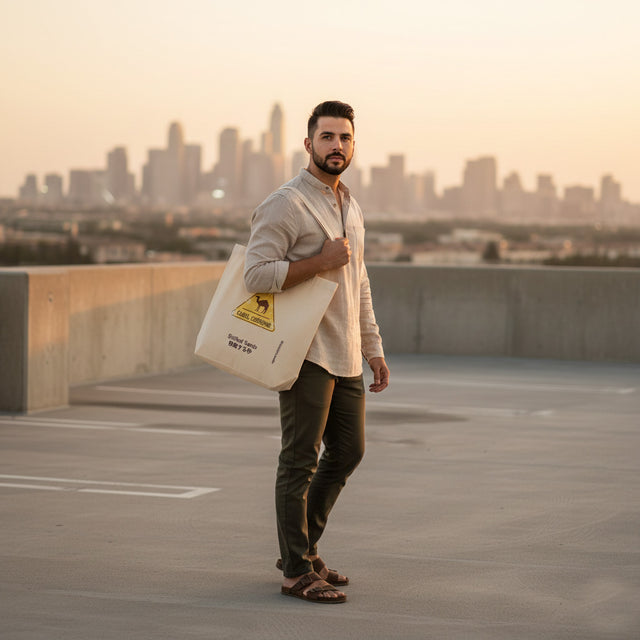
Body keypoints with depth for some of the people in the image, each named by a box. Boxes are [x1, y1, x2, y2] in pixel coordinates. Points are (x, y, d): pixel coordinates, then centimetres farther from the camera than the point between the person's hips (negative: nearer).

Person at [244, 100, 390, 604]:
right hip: (305, 352, -9)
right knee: (301, 460, -4)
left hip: (345, 355, 9)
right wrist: (320, 262, -20)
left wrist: (373, 348, 20)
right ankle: (297, 572, 3)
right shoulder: (285, 205, -11)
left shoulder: (350, 208, 15)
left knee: (347, 452, 14)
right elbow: (257, 275, -20)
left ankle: (304, 548, 27)